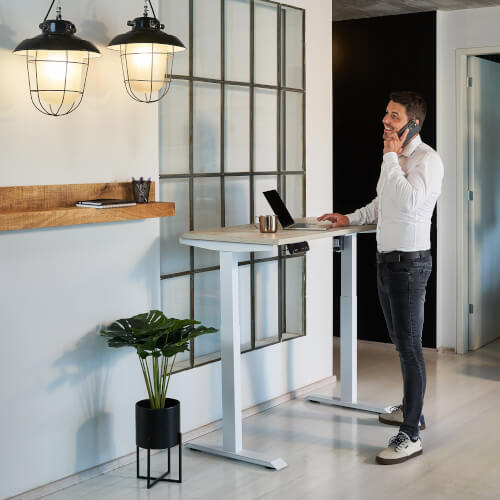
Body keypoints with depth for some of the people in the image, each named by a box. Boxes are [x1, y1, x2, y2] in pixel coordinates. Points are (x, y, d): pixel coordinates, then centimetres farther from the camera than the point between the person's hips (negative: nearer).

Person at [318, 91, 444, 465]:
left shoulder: (427, 159, -14)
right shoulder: (394, 158, 14)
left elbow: (407, 202, -30)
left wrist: (391, 156, -22)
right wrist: (351, 218, 20)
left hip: (410, 262, -9)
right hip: (387, 260, 9)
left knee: (409, 347, -7)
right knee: (401, 342, 19)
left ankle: (410, 436, -2)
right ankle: (411, 409, 34)